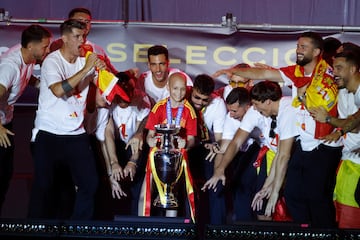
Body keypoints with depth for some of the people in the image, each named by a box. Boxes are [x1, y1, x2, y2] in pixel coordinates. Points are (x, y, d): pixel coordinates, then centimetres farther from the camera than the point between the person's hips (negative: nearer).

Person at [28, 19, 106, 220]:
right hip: (49, 134, -5)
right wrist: (85, 69, -24)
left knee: (90, 183, 0)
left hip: (76, 134, 5)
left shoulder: (86, 61, 6)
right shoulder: (52, 61, -10)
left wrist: (103, 69, -12)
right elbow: (58, 90, -26)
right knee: (44, 185, -1)